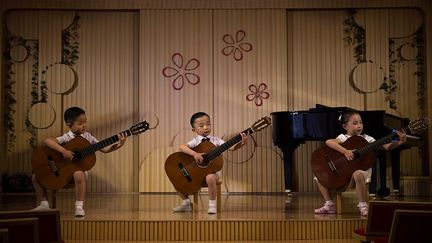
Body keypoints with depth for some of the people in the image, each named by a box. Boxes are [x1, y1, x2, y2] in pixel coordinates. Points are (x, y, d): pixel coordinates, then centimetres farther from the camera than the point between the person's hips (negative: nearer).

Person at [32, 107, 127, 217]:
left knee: (78, 174, -38)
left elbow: (104, 149, 3)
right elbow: (47, 141, -23)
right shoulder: (66, 138, -8)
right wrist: (63, 151, -33)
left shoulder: (87, 136, 2)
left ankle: (79, 206, -25)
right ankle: (44, 204, 11)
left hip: (80, 169, -1)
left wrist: (118, 145, -12)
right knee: (36, 176, -6)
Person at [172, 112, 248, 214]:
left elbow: (231, 147, -7)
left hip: (212, 170, -2)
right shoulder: (195, 141, -1)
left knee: (210, 178, -36)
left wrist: (242, 143, -26)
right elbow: (181, 147, -18)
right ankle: (186, 202, 17)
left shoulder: (215, 140, 2)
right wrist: (194, 154, -32)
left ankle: (212, 204, -15)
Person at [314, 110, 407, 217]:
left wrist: (399, 142, -17)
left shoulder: (366, 139, 5)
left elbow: (385, 147, -1)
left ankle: (362, 206, -23)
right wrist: (345, 151, -31)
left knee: (357, 174, -37)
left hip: (361, 170, -2)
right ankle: (330, 205, 9)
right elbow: (328, 142, -21)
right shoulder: (343, 138, 0)